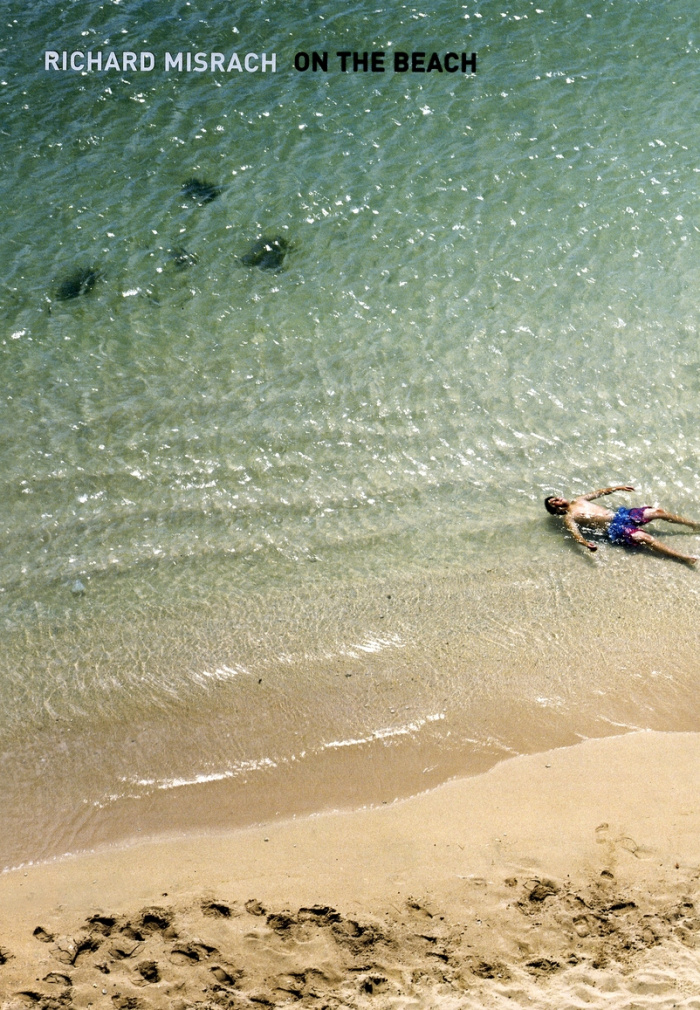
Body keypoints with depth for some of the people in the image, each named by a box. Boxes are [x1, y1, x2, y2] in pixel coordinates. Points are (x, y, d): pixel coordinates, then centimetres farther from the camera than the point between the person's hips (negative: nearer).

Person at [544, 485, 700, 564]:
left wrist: (616, 488, 25)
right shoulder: (569, 518, -5)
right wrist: (587, 544, -43)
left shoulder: (578, 501, 17)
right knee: (644, 538, -27)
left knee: (658, 511, 1)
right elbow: (576, 533, -23)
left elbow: (598, 493, 29)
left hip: (620, 514, 8)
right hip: (614, 528, -8)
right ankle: (684, 557, -28)